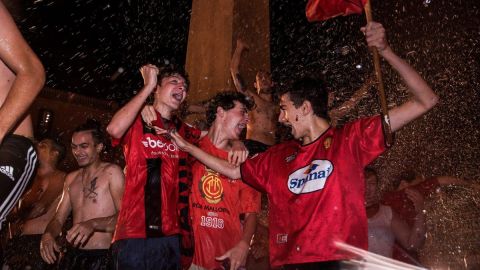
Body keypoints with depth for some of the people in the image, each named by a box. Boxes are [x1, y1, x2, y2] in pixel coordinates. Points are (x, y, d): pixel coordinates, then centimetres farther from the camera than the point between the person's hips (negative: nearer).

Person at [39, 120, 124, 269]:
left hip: (101, 256, -5)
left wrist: (93, 224, -30)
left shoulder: (111, 172, -7)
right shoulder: (71, 178, 14)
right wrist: (48, 234, -7)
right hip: (72, 255, 6)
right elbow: (58, 219, 14)